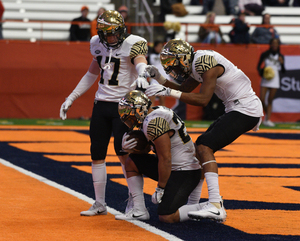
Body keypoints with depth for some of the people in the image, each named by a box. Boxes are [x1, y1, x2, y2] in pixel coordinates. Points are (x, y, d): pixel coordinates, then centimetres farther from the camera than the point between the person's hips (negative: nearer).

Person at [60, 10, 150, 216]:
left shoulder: (133, 44, -11)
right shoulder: (98, 44, 8)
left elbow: (141, 62, -32)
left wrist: (142, 75, -56)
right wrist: (71, 98, 20)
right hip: (102, 104, 6)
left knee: (122, 150, -15)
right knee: (97, 153, 6)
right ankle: (100, 204, 16)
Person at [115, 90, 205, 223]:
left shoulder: (153, 122, -22)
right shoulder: (158, 112, 9)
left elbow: (165, 159, -22)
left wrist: (160, 188, -15)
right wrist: (127, 147, 0)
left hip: (185, 173, -10)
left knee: (167, 217, -18)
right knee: (131, 162, 11)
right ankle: (139, 211, 13)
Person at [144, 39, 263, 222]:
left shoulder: (206, 62, -18)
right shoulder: (196, 64, 13)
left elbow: (203, 99, -24)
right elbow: (183, 90, 25)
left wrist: (169, 92, -24)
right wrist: (158, 77, 13)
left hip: (245, 110, -11)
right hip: (237, 110, 11)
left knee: (205, 148, -18)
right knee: (200, 147, 11)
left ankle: (215, 206, -27)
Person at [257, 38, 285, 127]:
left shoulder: (280, 57, 5)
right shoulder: (265, 55, 1)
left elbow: (283, 71, 5)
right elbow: (258, 66, 5)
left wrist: (282, 63, -13)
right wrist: (261, 72, -14)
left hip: (275, 80, 0)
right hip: (265, 79, 0)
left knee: (270, 100, 0)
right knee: (262, 99, -8)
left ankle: (267, 120, 2)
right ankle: (267, 113, 20)